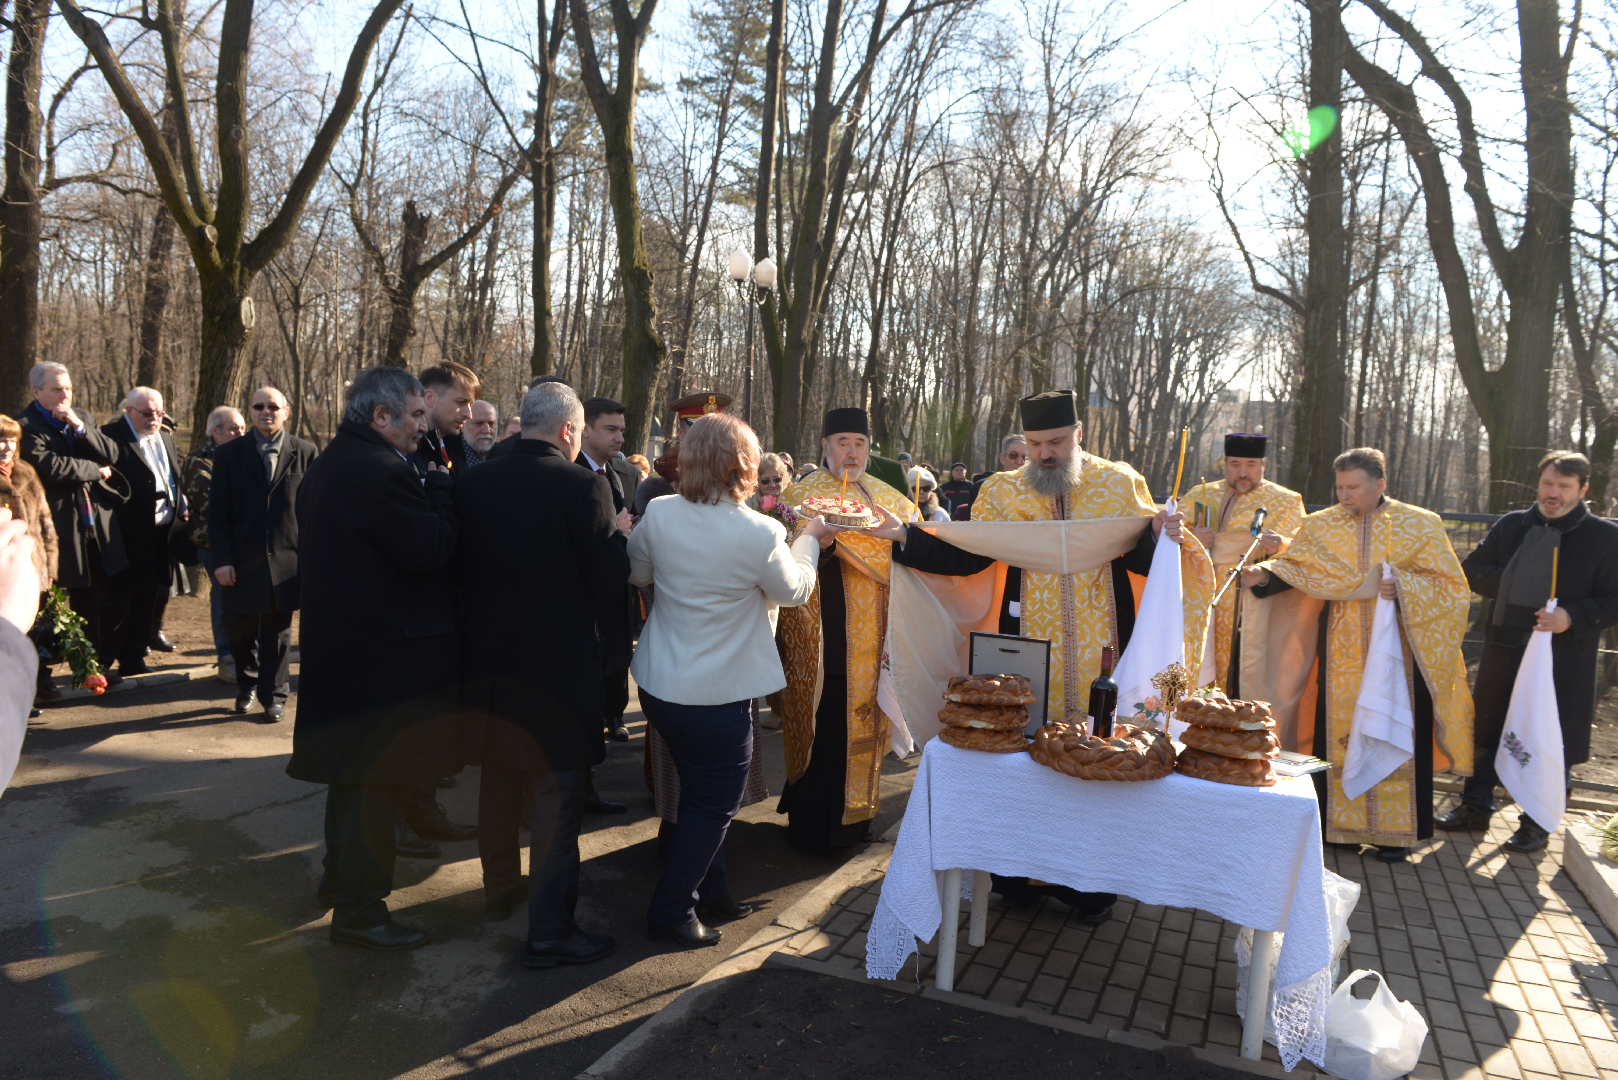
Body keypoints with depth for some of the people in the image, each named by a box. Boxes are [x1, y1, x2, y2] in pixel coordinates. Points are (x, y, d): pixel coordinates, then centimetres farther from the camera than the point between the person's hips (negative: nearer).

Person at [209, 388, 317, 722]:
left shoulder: (304, 452, 3)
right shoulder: (229, 454, 5)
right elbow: (218, 512, 2)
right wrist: (221, 559, -5)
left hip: (286, 560, -1)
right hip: (242, 561, 1)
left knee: (277, 632, 7)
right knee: (238, 629, 8)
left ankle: (273, 696, 22)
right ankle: (247, 685, 34)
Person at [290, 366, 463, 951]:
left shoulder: (325, 467, 11)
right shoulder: (385, 473, -22)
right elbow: (432, 550, -24)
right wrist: (439, 485, -12)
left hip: (338, 645, 10)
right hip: (385, 656, -10)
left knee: (353, 768, 24)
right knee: (374, 780, 1)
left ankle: (340, 876, 41)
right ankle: (358, 911, 13)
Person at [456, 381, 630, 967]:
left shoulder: (472, 483, -1)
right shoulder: (582, 486, -17)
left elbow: (460, 567, 6)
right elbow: (608, 579, -16)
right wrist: (619, 533, 2)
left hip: (487, 658, 6)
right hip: (557, 665, -6)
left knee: (499, 783, 23)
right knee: (557, 798, 4)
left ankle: (501, 887, 41)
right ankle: (550, 930, 10)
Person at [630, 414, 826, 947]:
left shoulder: (659, 514, -8)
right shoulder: (760, 533, -21)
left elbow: (636, 571, 10)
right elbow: (794, 591, -2)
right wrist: (809, 539, 14)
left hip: (659, 684, 6)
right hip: (717, 696, -6)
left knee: (701, 791, 22)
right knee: (715, 801, 12)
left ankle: (711, 893, 37)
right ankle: (672, 911, 19)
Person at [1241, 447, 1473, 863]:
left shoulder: (1419, 525, 0)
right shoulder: (1322, 525, 5)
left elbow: (1449, 583, -1)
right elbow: (1295, 565, -5)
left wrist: (1402, 585, -19)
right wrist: (1265, 574, -26)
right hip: (1343, 654, 2)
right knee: (1342, 734, 5)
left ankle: (1395, 830, 14)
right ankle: (1345, 822, 17)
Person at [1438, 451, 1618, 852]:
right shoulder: (1511, 526, 6)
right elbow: (1472, 571, 10)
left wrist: (1573, 617, -21)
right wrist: (1512, 583, -7)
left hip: (1565, 660, -4)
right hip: (1504, 652, 4)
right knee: (1486, 730, 13)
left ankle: (1537, 822, 20)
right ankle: (1476, 807, 28)